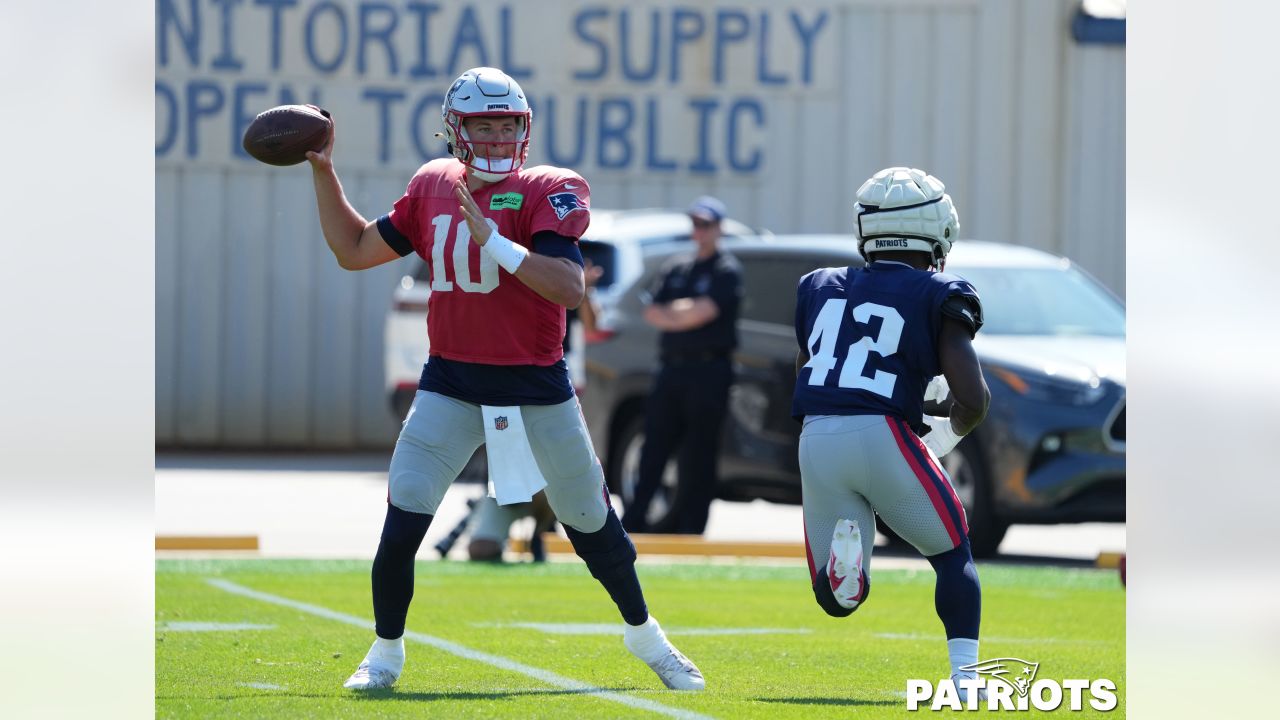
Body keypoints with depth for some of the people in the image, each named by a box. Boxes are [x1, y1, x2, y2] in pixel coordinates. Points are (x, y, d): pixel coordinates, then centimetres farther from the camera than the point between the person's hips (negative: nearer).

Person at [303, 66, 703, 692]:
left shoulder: (548, 193, -9)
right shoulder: (432, 189, 6)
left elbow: (569, 287, -22)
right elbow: (354, 251, 16)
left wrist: (494, 241, -30)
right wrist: (323, 170, 10)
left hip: (536, 388, -2)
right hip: (452, 385, 2)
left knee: (592, 523, 10)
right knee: (402, 523, -11)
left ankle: (643, 634, 32)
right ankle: (386, 652, 7)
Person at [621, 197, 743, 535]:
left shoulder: (727, 271, 0)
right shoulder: (675, 269, 18)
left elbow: (703, 311, -13)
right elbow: (652, 312, 9)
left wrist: (672, 311, 1)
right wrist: (686, 314, -7)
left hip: (708, 370, -5)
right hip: (671, 367, 5)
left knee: (697, 457, -4)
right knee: (654, 447, 1)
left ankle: (688, 529, -1)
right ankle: (633, 522, 1)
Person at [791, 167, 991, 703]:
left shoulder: (819, 287, 19)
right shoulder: (938, 297, 5)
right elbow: (973, 399, -3)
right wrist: (950, 431, 19)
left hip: (816, 439, 3)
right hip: (884, 435, -3)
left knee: (837, 599, 13)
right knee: (954, 556, 19)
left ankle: (841, 550, -19)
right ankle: (965, 674, 6)